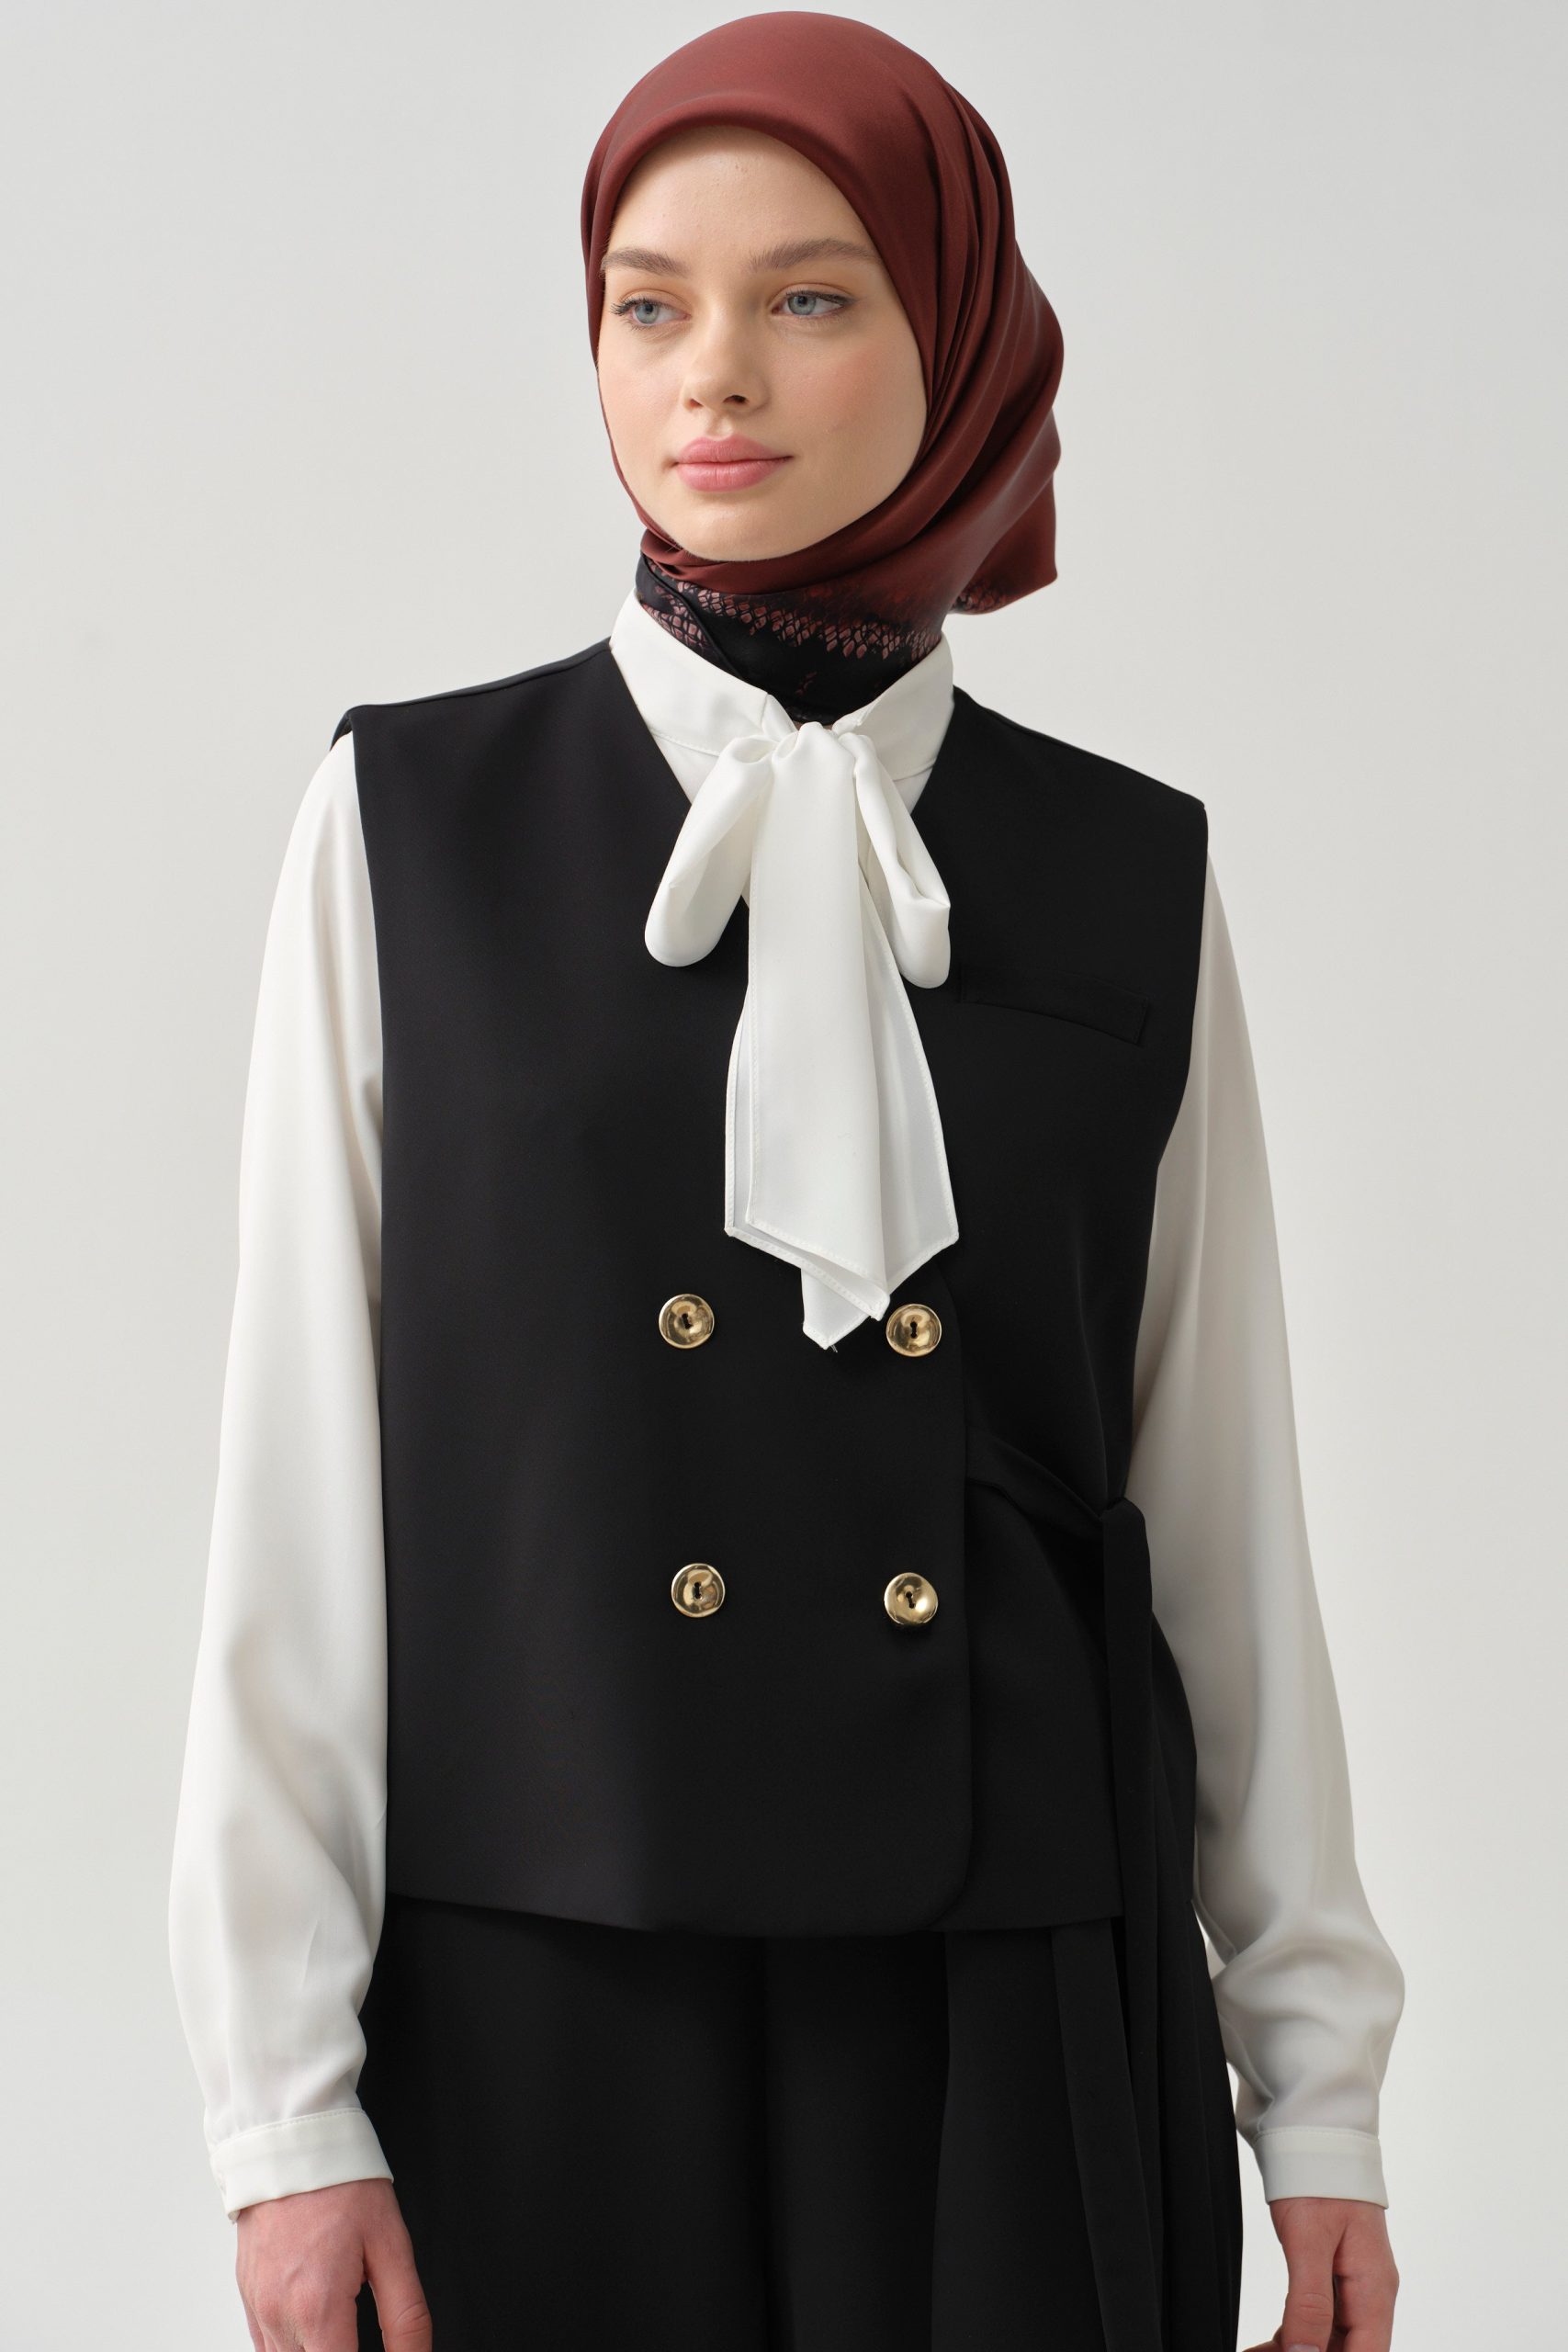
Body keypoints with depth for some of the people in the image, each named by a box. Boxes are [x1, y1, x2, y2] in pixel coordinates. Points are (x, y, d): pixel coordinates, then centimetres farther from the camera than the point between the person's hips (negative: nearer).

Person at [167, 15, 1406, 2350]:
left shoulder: (1129, 882, 5)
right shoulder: (409, 826, 1)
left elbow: (1224, 1502, 7)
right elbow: (300, 1479, -1)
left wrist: (1321, 2082, 7)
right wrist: (284, 2105, -5)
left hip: (1020, 2025, 1)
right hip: (542, 2013, -1)